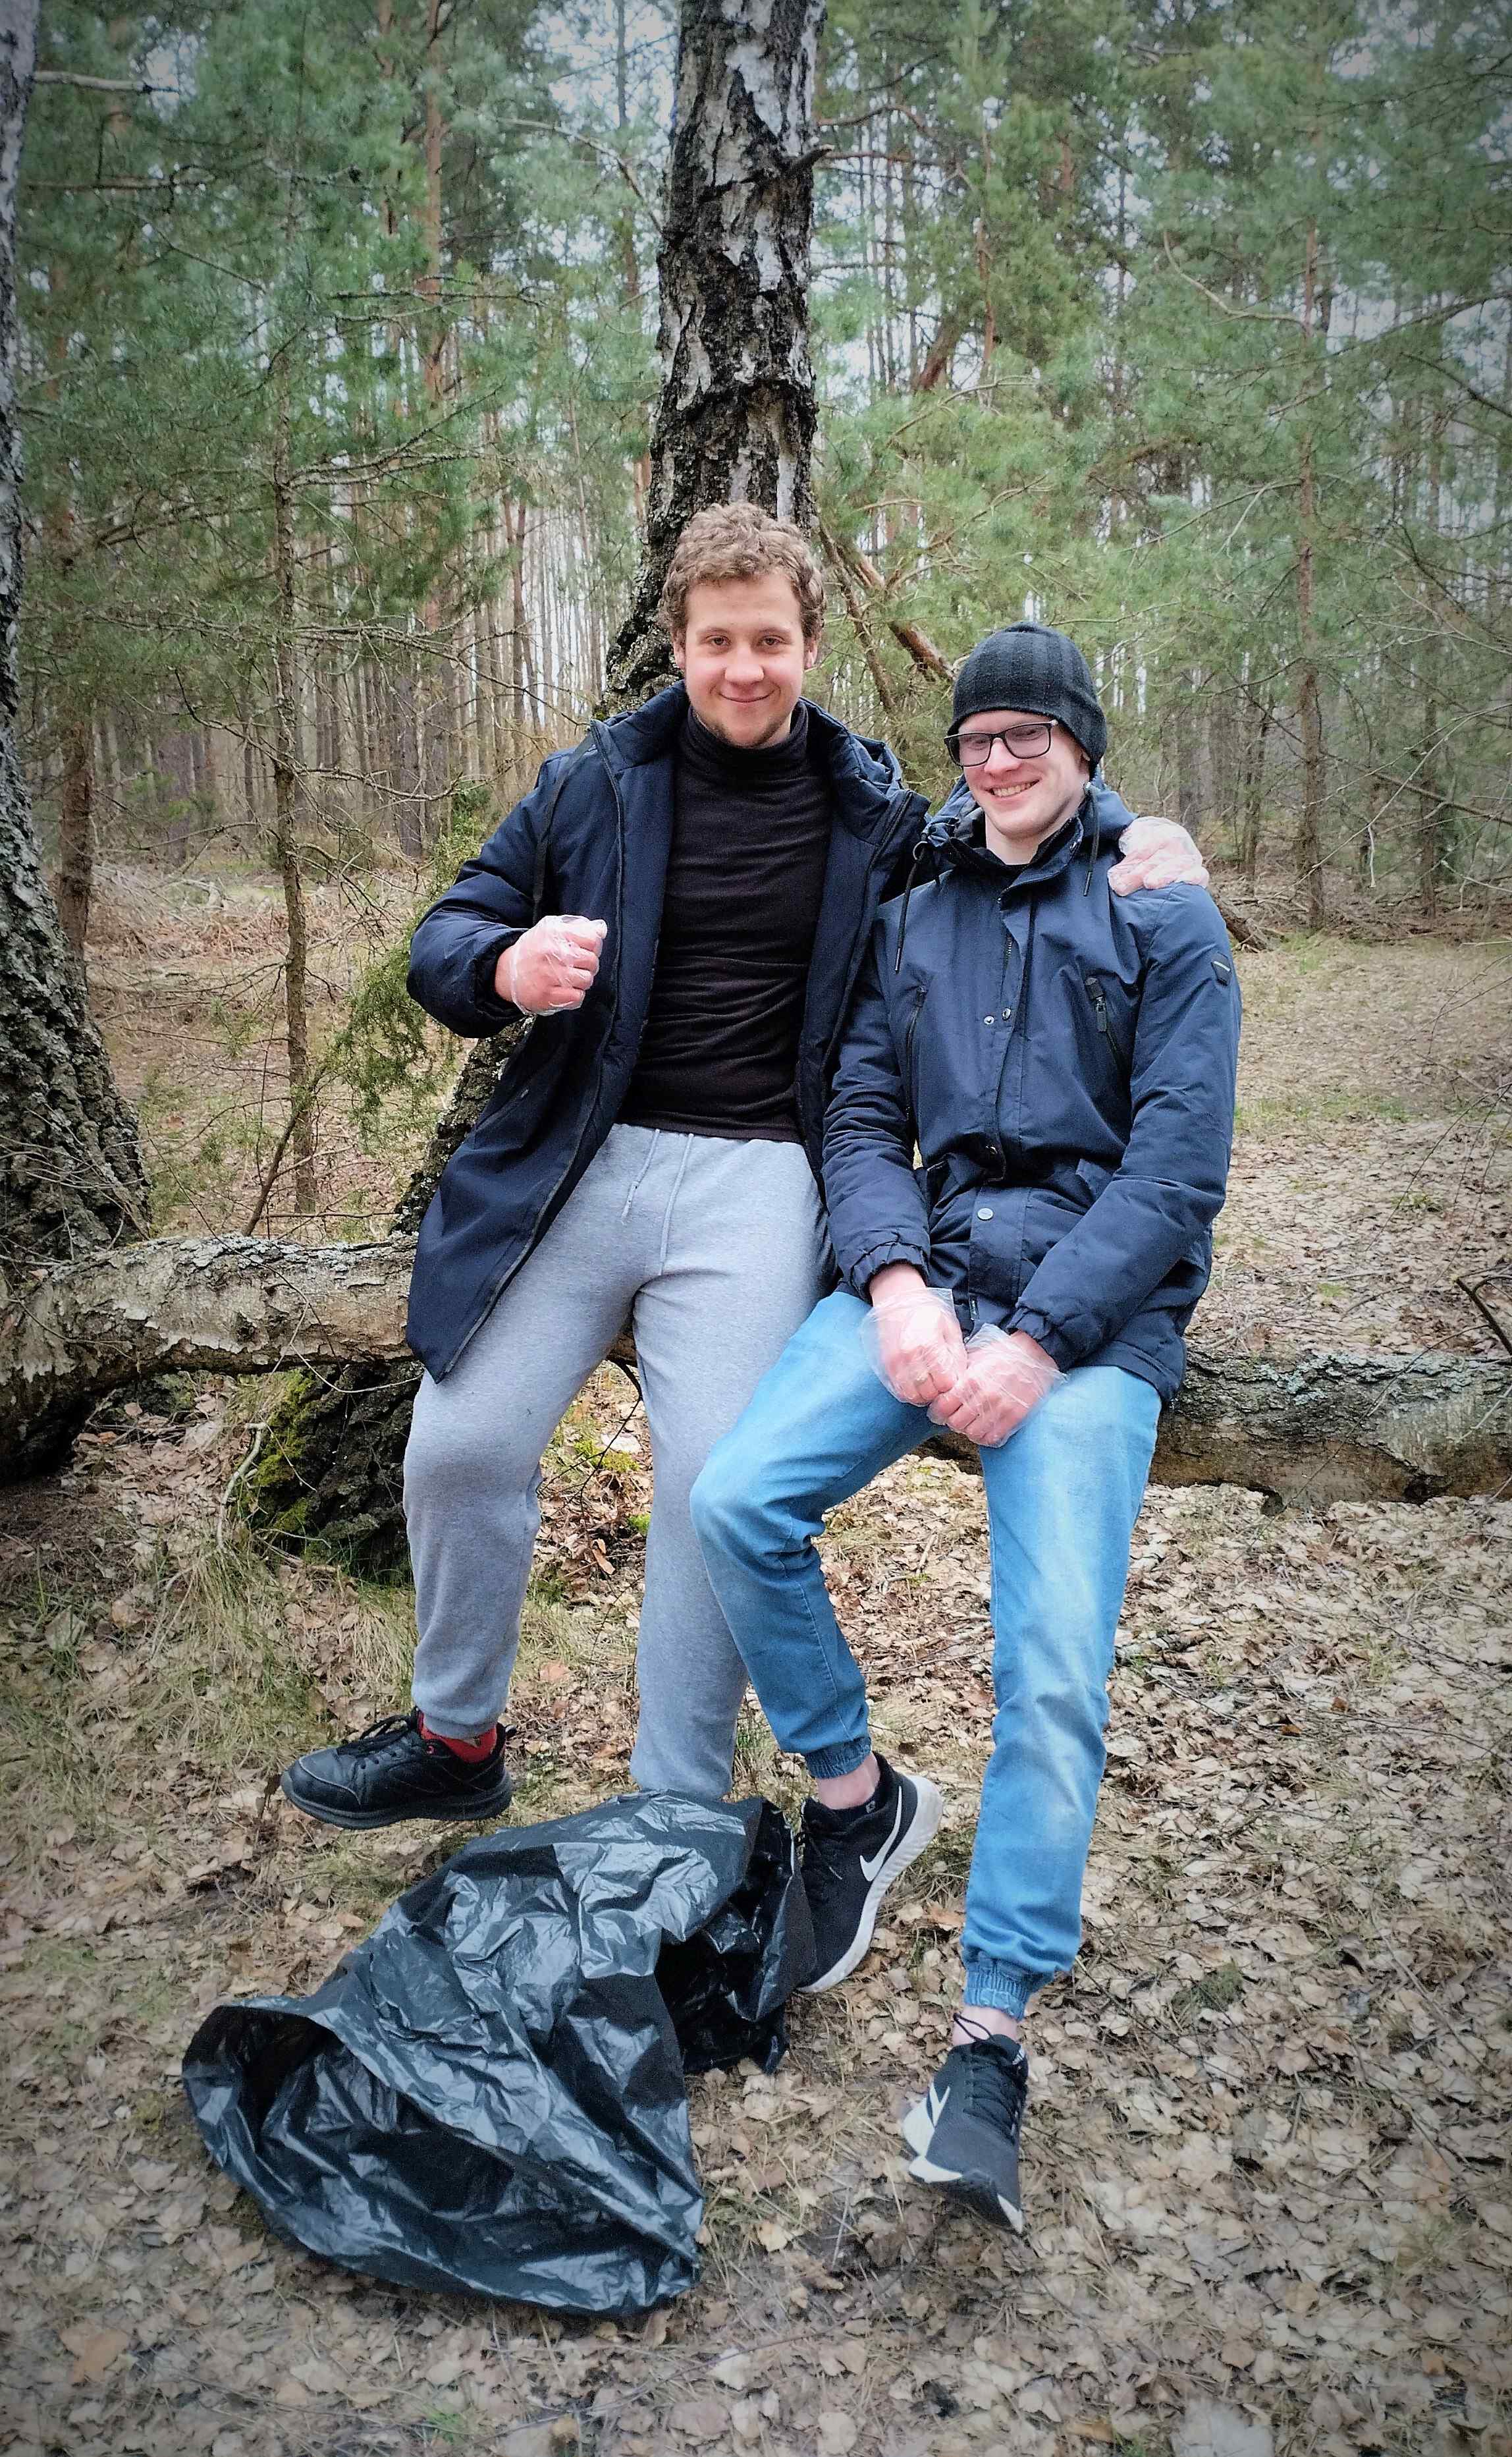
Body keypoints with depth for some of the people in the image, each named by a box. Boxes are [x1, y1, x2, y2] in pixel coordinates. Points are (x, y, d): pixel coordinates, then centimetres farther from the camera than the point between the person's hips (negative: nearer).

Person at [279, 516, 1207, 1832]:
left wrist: (1134, 829, 1)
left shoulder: (875, 811, 6)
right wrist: (504, 967, -17)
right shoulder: (591, 784, 7)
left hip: (756, 1182, -1)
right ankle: (455, 1741, 27)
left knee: (721, 1492, -6)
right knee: (458, 1446, 2)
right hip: (578, 1163, 2)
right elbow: (443, 936, 8)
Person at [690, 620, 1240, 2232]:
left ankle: (990, 2039, -5)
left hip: (1094, 1301, -3)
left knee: (1052, 1669, -16)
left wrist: (1039, 1343, -15)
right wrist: (895, 1283, -10)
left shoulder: (1165, 919, 4)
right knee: (736, 1501, -19)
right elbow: (860, 1118, 10)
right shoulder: (914, 917, 17)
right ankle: (857, 1796, 6)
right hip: (927, 1267, 4)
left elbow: (1177, 1162, -4)